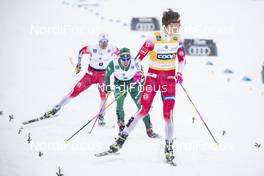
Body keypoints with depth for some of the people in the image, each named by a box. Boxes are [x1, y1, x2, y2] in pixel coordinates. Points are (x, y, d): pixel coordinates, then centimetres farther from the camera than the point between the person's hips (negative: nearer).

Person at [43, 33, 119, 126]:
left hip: (103, 75, 0)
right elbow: (82, 51, 5)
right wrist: (78, 64, 2)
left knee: (103, 94, -25)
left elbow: (120, 54, 9)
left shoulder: (112, 49, -12)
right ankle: (55, 109, 3)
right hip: (90, 74, 0)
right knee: (75, 91, -6)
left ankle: (101, 117, -8)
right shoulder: (92, 48, -15)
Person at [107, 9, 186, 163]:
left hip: (169, 77, 2)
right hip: (153, 75, -2)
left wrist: (180, 73, -5)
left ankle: (169, 147, 6)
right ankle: (122, 138, 4)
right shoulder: (154, 38, -12)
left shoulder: (178, 39, 0)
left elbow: (182, 59, 11)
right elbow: (140, 56, -6)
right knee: (144, 110, -8)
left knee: (168, 113, -7)